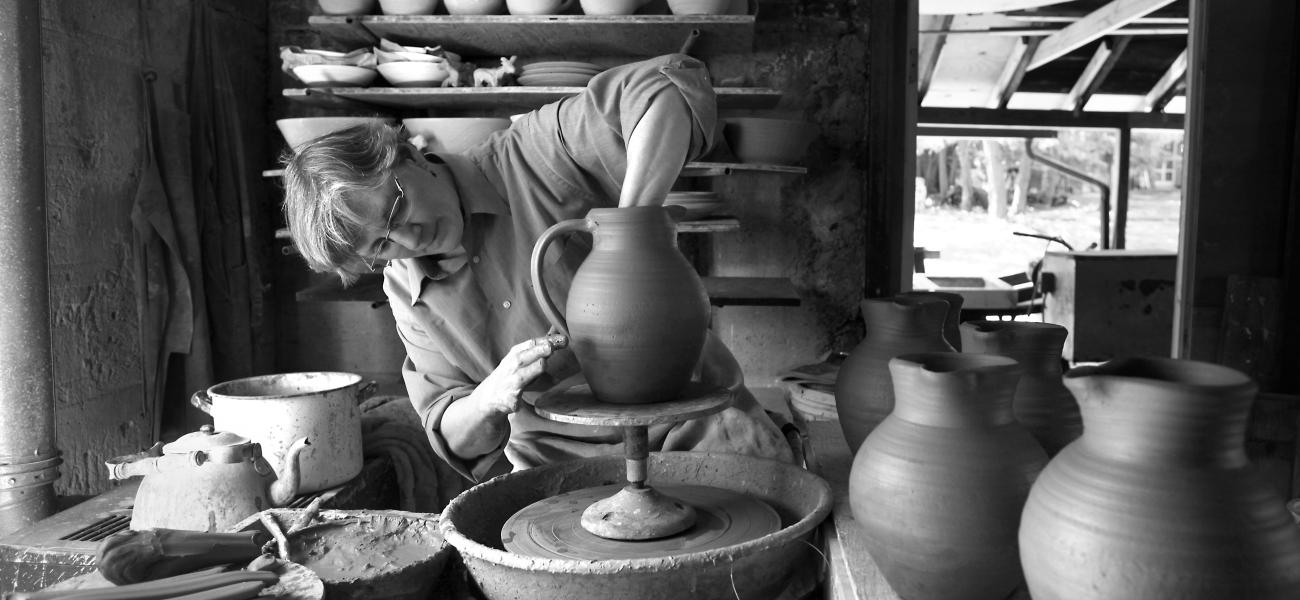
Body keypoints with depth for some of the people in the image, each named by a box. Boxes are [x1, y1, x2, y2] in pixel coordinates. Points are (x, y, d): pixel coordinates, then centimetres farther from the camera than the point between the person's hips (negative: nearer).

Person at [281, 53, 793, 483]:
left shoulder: (534, 156, -13)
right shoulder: (405, 293, 3)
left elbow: (674, 89, -24)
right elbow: (456, 440, 2)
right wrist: (488, 401, -21)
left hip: (693, 421, -3)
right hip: (559, 461, 4)